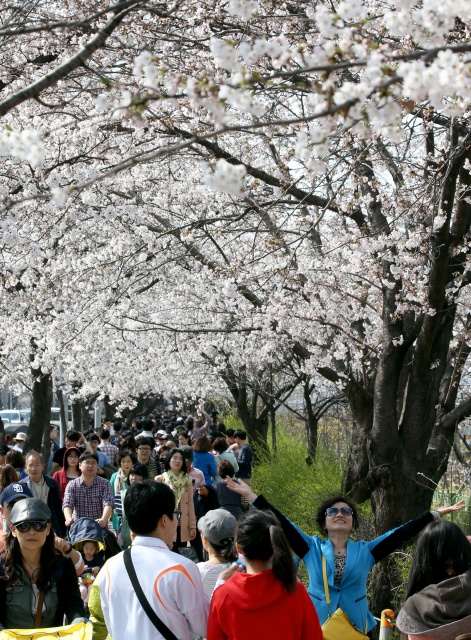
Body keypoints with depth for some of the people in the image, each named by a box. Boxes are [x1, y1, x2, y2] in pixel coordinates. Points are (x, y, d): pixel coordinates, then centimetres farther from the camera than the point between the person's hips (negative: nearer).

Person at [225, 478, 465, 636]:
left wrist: (436, 514, -3)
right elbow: (282, 524, -4)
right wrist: (252, 496, -10)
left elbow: (401, 533, 1)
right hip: (317, 624, -1)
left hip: (356, 626, 1)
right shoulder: (312, 547, 2)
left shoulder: (366, 551, 5)